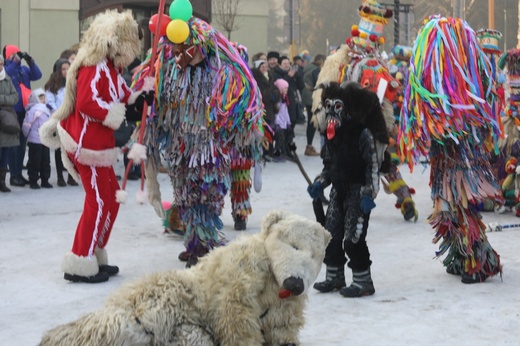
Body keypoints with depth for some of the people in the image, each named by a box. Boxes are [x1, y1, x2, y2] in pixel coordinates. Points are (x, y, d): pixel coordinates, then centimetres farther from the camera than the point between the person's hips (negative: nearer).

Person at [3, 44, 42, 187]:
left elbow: (37, 75, -2)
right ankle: (14, 175, 1)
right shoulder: (6, 70, -4)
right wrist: (15, 61, -25)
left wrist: (30, 61, -12)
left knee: (22, 144, 12)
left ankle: (19, 173, 22)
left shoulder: (24, 69, 10)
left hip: (24, 111, 6)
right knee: (14, 144, -4)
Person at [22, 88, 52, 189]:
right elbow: (26, 124, -14)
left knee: (46, 161, 11)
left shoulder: (46, 109, 11)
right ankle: (33, 181, 8)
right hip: (35, 141, -7)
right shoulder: (33, 110, -15)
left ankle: (45, 180, 19)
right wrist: (27, 135, -2)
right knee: (35, 162, 0)